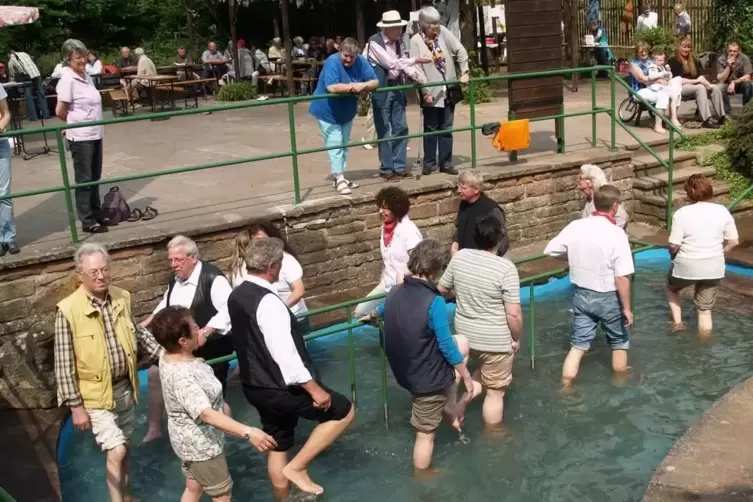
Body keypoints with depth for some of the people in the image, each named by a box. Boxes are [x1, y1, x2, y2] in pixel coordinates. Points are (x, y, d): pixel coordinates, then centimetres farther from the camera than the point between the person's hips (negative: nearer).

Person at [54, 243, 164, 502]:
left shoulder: (122, 298, -3)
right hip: (95, 394, -5)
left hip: (125, 388, 5)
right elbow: (64, 363, -15)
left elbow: (138, 334, 13)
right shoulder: (68, 310, -18)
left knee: (123, 448, 19)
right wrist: (75, 406, -15)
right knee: (116, 451, -11)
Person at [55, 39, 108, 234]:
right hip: (80, 137, -8)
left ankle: (97, 214, 28)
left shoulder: (87, 77, 9)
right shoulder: (67, 80, -15)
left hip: (95, 134, 8)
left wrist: (77, 122, 6)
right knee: (84, 179, 0)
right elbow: (60, 111, -14)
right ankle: (87, 221, 7)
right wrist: (74, 123, 2)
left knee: (95, 177, 16)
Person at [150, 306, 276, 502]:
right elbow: (206, 414, -48)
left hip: (191, 440, 9)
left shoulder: (168, 356, -8)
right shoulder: (182, 378, -38)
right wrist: (247, 432, -55)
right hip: (200, 444, -9)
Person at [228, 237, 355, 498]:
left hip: (254, 385, 9)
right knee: (343, 410, 5)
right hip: (278, 388, -9)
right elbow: (285, 354, -28)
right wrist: (314, 388, -20)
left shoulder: (236, 296, 3)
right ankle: (296, 467, 7)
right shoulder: (268, 302, -26)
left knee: (277, 446, 22)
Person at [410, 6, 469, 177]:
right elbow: (417, 68, -10)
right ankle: (429, 163, 15)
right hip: (431, 92, -3)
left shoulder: (443, 32, 1)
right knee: (431, 129, 5)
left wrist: (465, 72, -7)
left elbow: (460, 51, 2)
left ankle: (445, 162, 16)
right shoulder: (416, 40, -7)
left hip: (448, 90, 3)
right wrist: (425, 92, -14)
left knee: (446, 128, 9)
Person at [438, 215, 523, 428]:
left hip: (465, 333, 6)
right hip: (495, 340, -6)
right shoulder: (506, 268, -22)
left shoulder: (459, 257, -7)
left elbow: (441, 289, 8)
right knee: (495, 392, 13)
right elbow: (513, 314, -20)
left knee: (484, 372, 32)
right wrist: (517, 338, -4)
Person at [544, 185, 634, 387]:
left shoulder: (576, 226, -7)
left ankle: (566, 387, 14)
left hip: (581, 295, 4)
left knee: (578, 344, 13)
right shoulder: (616, 233, -21)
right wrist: (627, 307, -12)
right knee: (619, 342, 20)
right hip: (608, 297, -4)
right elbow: (622, 277, -21)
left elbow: (550, 250, 2)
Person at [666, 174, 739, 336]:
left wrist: (673, 254, 7)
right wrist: (717, 254, 14)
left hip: (687, 267, -3)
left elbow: (673, 245, -15)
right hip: (714, 269, 3)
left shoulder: (682, 213, -14)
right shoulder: (722, 211, -3)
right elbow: (733, 242, 0)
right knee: (705, 310, 16)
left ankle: (677, 322, 18)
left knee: (672, 288, 30)